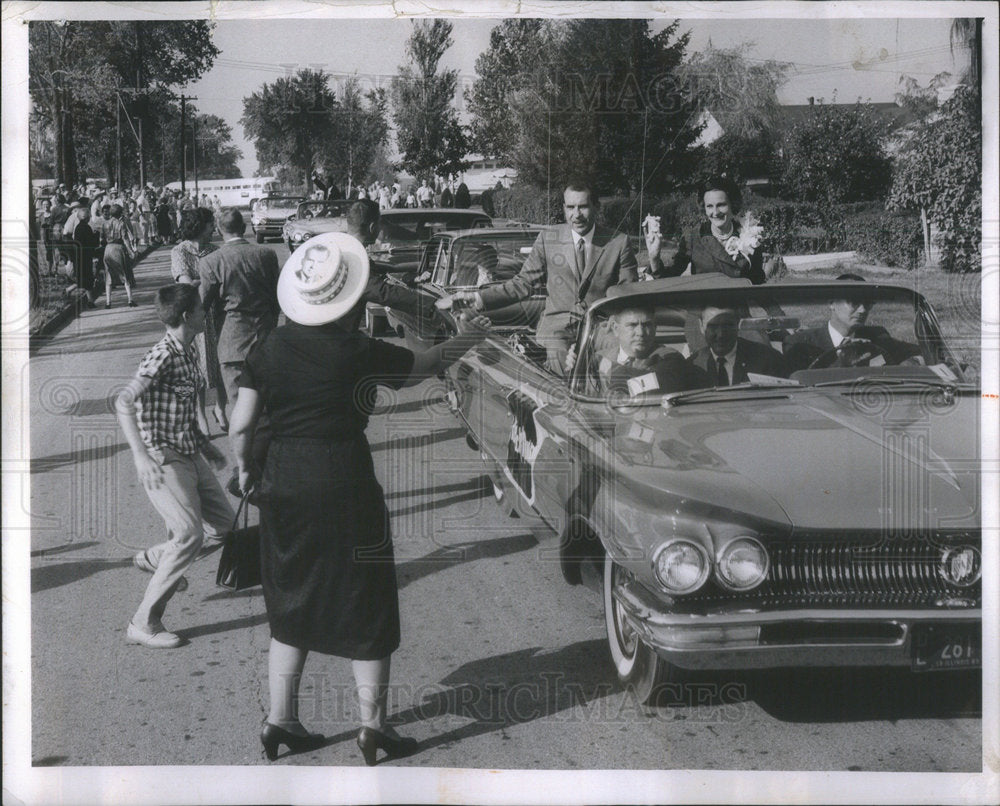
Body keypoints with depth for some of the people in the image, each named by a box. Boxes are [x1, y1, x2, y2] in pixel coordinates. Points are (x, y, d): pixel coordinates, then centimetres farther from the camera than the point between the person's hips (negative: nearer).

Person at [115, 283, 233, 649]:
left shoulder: (188, 351, 10)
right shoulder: (162, 356, -19)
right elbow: (123, 402, -27)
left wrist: (204, 443, 23)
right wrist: (141, 455, -33)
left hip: (189, 454, 9)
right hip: (162, 459, -9)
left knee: (222, 523, 15)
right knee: (190, 535, -18)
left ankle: (153, 558, 36)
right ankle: (144, 624, -11)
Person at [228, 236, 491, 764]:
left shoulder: (270, 349, 1)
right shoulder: (359, 354, -10)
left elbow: (241, 426, 0)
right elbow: (421, 368, 6)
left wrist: (245, 468, 18)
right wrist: (464, 341, 23)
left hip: (283, 484, 5)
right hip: (344, 486, -5)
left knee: (292, 606, 16)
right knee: (366, 606, 7)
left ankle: (280, 720, 19)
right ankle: (373, 724, 10)